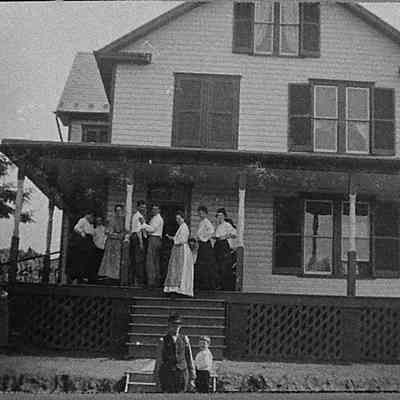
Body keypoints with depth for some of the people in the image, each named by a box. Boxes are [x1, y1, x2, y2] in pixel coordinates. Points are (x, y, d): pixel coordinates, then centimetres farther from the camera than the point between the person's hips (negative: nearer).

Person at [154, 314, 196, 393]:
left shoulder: (184, 339, 7)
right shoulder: (163, 341, 3)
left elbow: (189, 359, 7)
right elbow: (159, 360, 6)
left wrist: (192, 378, 4)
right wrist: (156, 377, 8)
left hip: (182, 374, 1)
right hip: (168, 374, -1)